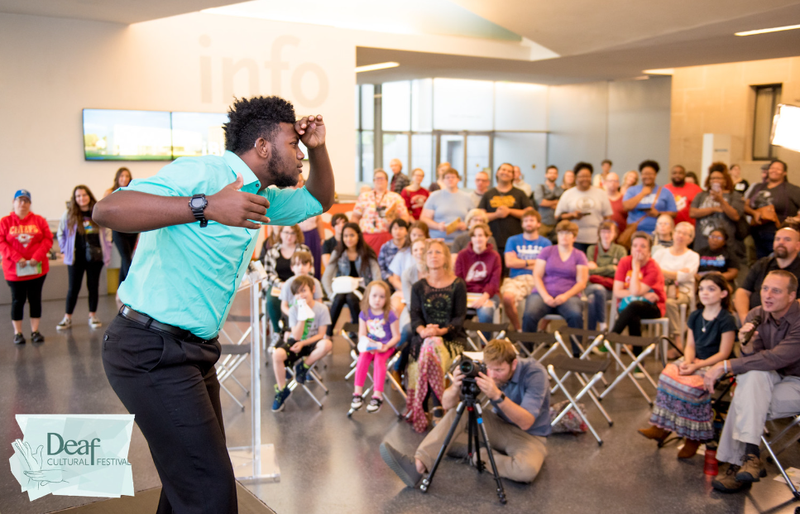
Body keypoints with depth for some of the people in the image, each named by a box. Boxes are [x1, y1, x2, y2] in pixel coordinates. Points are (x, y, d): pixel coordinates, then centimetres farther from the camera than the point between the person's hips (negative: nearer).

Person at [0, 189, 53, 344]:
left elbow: (48, 239, -2)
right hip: (14, 269, -1)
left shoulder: (39, 220, 3)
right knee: (18, 300, 5)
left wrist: (37, 257, -14)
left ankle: (35, 331, 16)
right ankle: (17, 333, 13)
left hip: (37, 268, 1)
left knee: (35, 299, 7)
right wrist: (17, 258, -17)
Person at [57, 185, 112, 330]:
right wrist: (65, 250, 4)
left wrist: (107, 250, 4)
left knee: (93, 286, 8)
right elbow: (61, 233, 10)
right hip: (76, 257, -1)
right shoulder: (69, 214, 0)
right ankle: (67, 318, 13)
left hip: (95, 256, 1)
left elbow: (106, 232, 10)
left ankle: (92, 316, 19)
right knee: (73, 287, 2)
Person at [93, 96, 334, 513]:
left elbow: (320, 200, 28)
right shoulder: (201, 173, -16)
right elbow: (107, 210, -29)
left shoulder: (259, 197, 14)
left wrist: (318, 149, 9)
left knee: (188, 480, 18)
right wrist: (206, 206, -38)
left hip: (194, 349, 10)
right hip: (151, 351, -10)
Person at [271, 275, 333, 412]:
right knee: (277, 354, -30)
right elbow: (296, 336, -11)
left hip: (312, 343, -1)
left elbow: (321, 334, -9)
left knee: (327, 344, -36)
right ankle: (281, 390, -9)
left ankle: (303, 366, -10)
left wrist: (303, 343, -21)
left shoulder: (322, 308, -8)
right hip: (295, 341, 1)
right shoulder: (294, 310, -5)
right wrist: (302, 317, -21)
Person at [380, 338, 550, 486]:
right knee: (456, 414, -18)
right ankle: (418, 465, -33)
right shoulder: (484, 371, -14)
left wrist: (497, 395, -46)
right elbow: (447, 403, -16)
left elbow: (526, 423, -33)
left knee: (527, 470, -38)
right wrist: (455, 388, -39)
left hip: (530, 435, -4)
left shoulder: (534, 373, -26)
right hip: (500, 426, 4)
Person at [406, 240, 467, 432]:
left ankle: (422, 411, -27)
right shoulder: (418, 287, 13)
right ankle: (437, 407, -27)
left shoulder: (458, 285, 5)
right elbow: (415, 315, 4)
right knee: (430, 346, -34)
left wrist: (441, 330, -19)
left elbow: (460, 317, -1)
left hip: (452, 337, -2)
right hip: (424, 336, 2)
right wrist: (423, 330, -19)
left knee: (432, 347, -34)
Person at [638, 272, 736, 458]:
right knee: (668, 374, -20)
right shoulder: (695, 317, 11)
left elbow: (723, 354, -13)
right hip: (694, 360, 6)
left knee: (692, 384, -31)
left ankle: (694, 436, -15)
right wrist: (687, 361, -11)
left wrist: (697, 366, -19)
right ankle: (662, 427, -17)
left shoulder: (726, 320, -9)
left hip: (715, 365, -6)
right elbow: (690, 345, 11)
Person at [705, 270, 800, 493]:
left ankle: (737, 464, -17)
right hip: (772, 380, 5)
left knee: (746, 401, -29)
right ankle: (751, 456, -28)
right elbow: (752, 360, -7)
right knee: (754, 373, -29)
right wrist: (747, 345, -30)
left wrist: (725, 365, -30)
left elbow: (775, 359, -31)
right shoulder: (756, 316, -4)